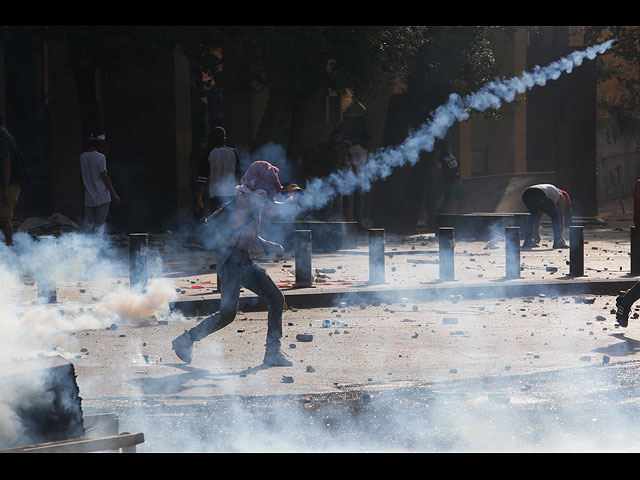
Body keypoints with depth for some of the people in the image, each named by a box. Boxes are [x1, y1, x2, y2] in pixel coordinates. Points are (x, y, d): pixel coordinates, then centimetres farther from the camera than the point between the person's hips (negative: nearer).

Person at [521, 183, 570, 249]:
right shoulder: (561, 198, 28)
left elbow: (538, 216, 45)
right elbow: (561, 218, 28)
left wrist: (536, 233, 47)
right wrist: (561, 236, 36)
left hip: (526, 194, 6)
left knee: (533, 215, 32)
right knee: (555, 216, 15)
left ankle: (528, 241, 21)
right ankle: (558, 242, 10)